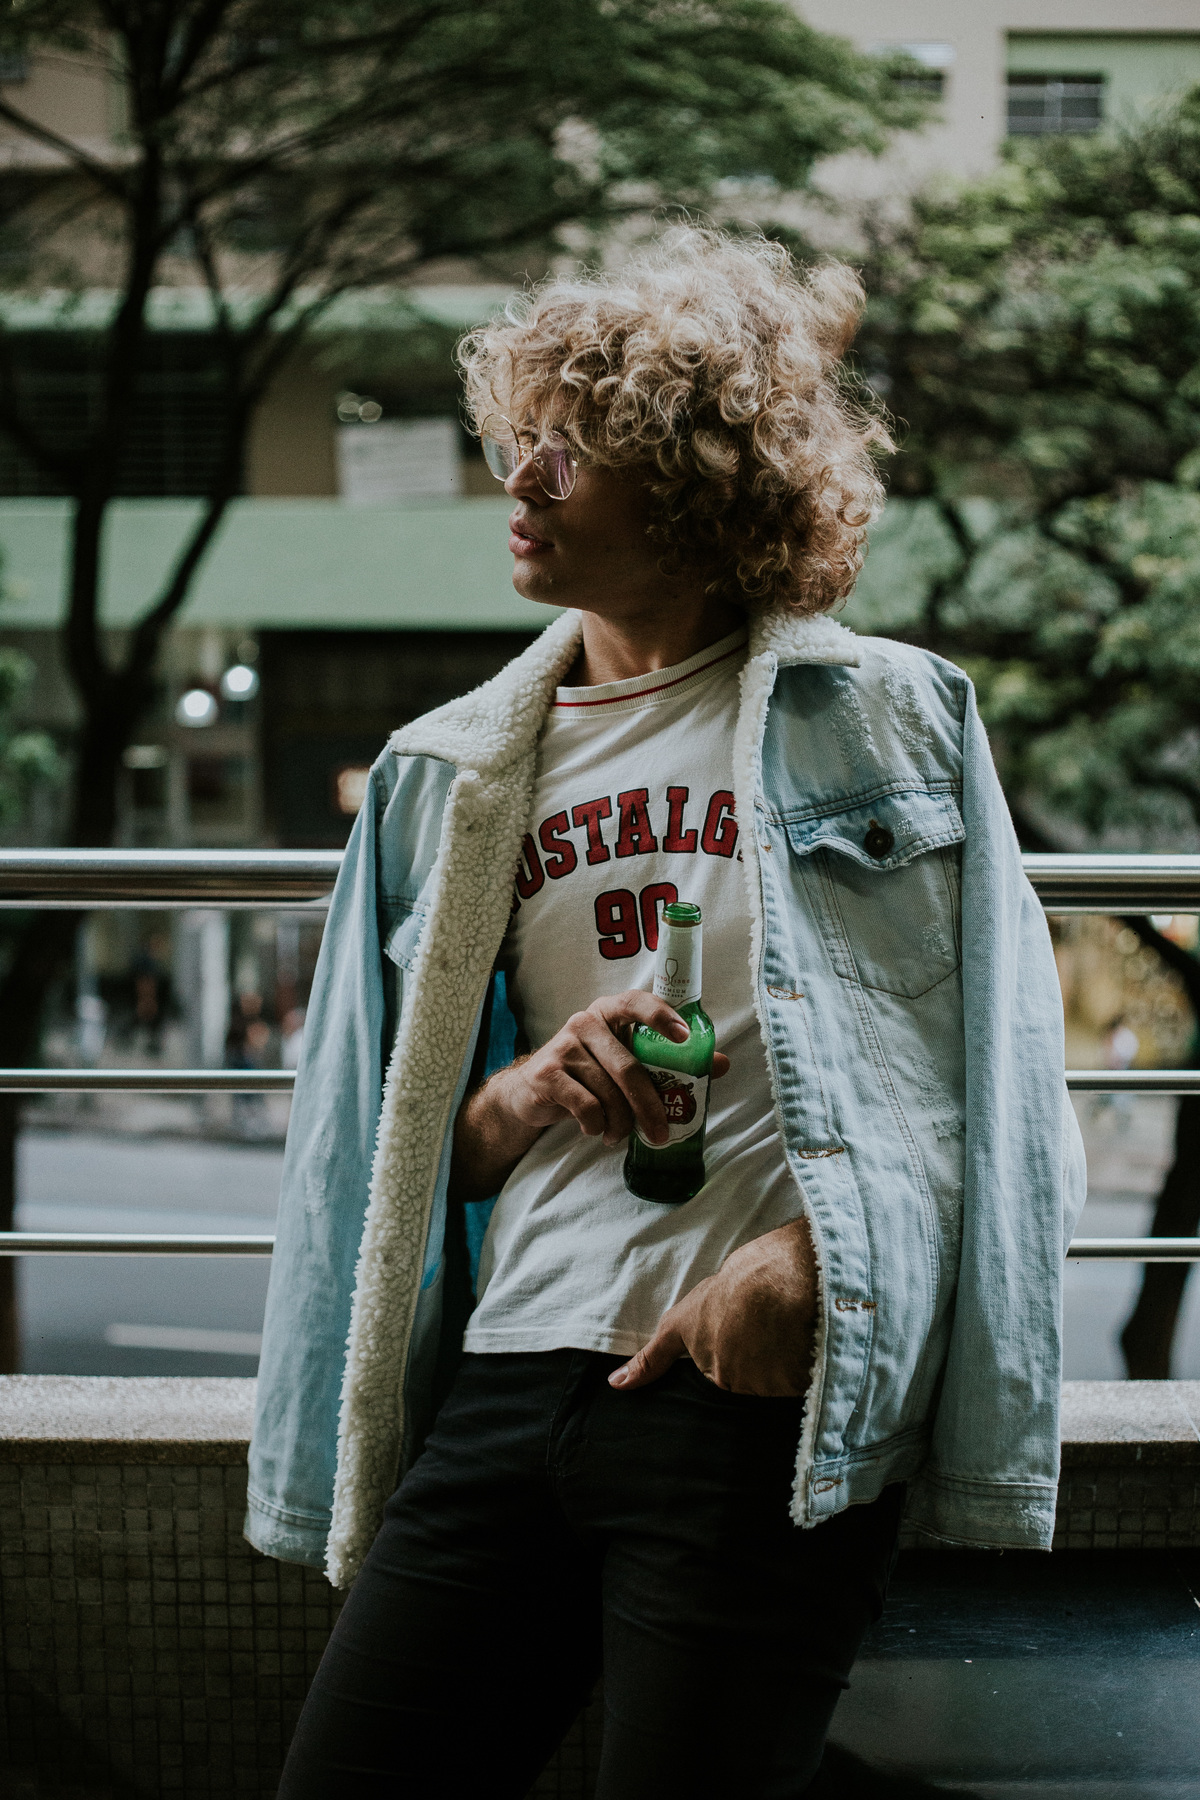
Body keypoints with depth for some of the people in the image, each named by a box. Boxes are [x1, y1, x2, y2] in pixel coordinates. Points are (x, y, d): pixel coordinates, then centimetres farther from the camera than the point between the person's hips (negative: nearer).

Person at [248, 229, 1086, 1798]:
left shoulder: (882, 716, 4)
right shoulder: (455, 771, 16)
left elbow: (983, 1075, 0)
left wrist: (801, 1264, -16)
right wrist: (525, 1095, -4)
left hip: (767, 1398, -4)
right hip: (511, 1376, 4)